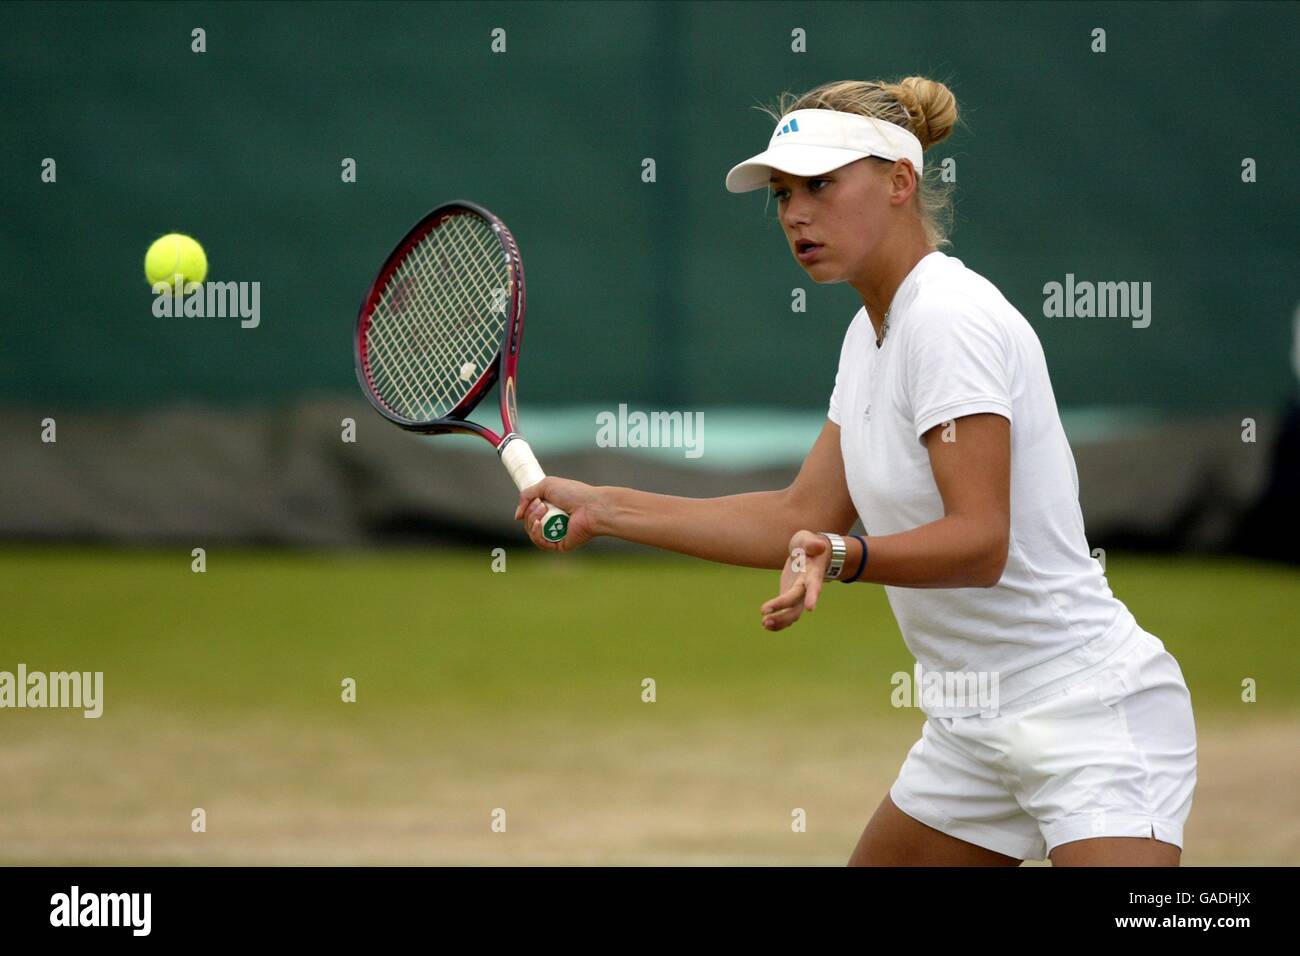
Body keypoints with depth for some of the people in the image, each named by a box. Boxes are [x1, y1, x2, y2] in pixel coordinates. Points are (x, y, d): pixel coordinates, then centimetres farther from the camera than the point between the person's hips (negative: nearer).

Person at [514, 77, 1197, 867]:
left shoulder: (949, 315, -17)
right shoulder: (871, 332, 12)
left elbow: (981, 542, -24)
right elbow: (806, 520, 12)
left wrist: (842, 558, -40)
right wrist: (601, 509, 12)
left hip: (1089, 713, -10)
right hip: (977, 727, 10)